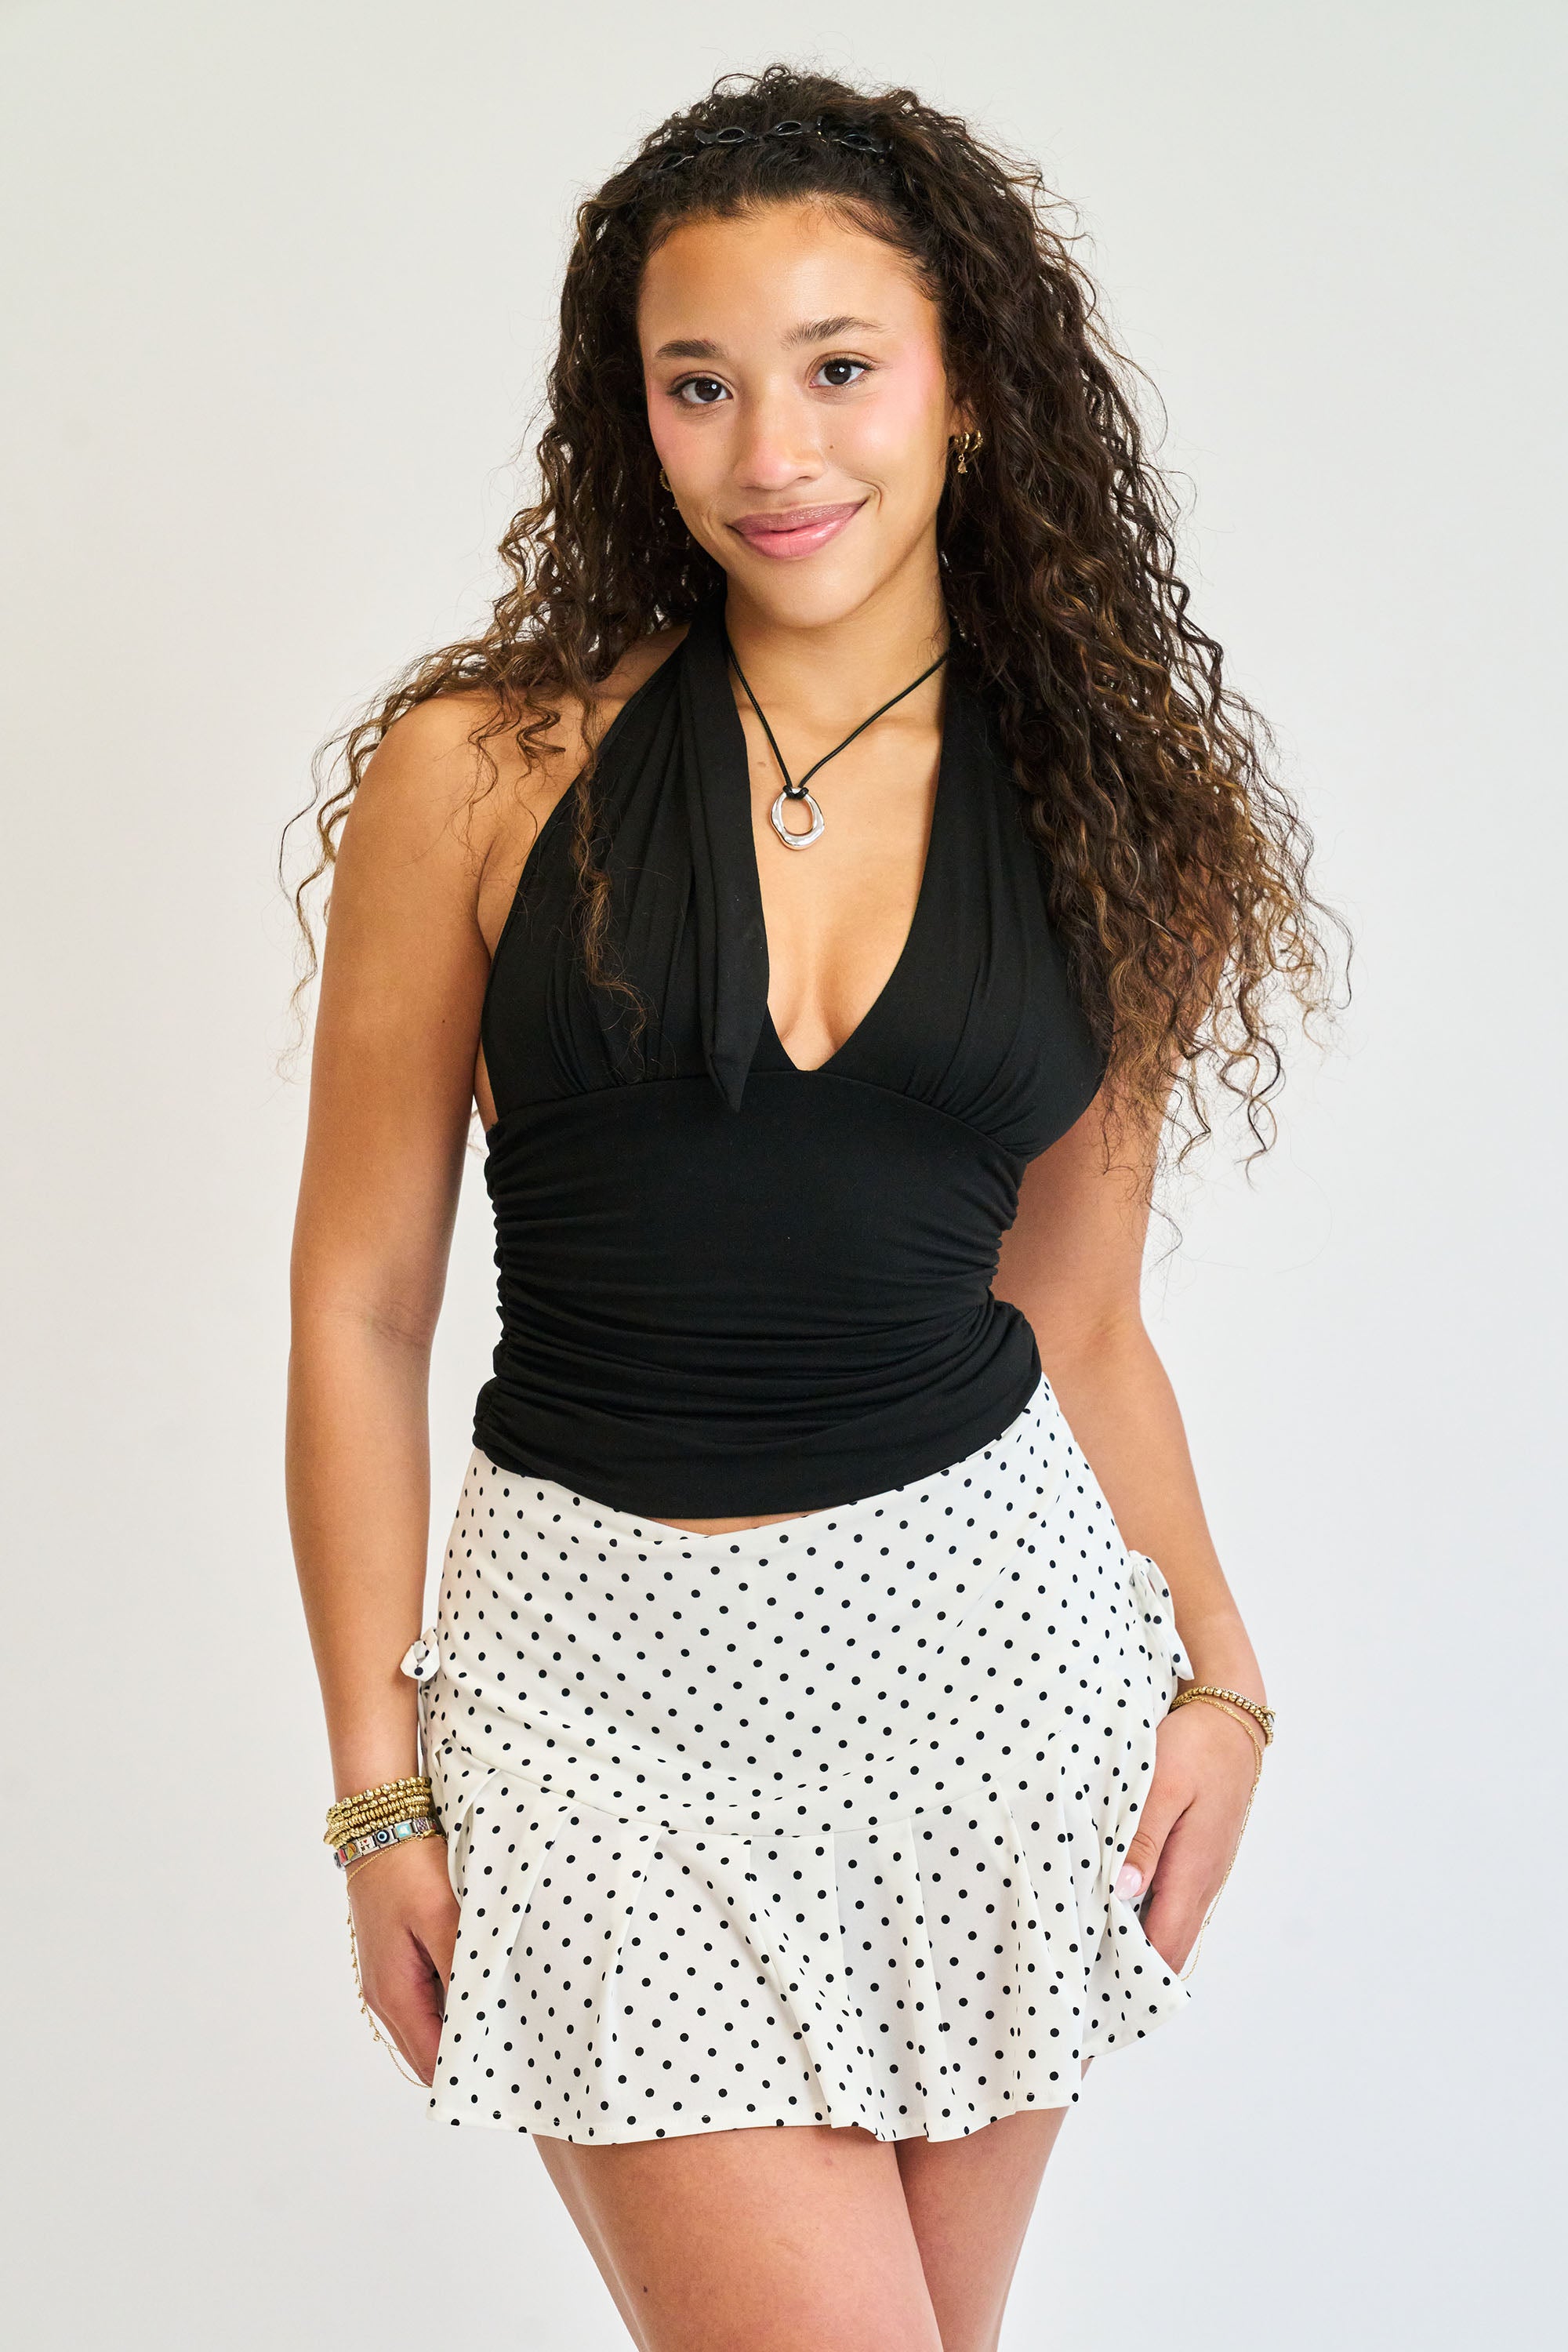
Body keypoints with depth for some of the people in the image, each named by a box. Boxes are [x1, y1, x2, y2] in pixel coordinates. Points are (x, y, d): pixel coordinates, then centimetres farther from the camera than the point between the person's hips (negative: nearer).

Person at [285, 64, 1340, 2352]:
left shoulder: (1103, 805, 4)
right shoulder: (482, 770, -4)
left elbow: (1079, 1320, 12)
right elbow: (361, 1305, -1)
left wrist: (1218, 1671, 1)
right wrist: (383, 1786, -2)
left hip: (989, 1623, 2)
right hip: (609, 1665, -2)